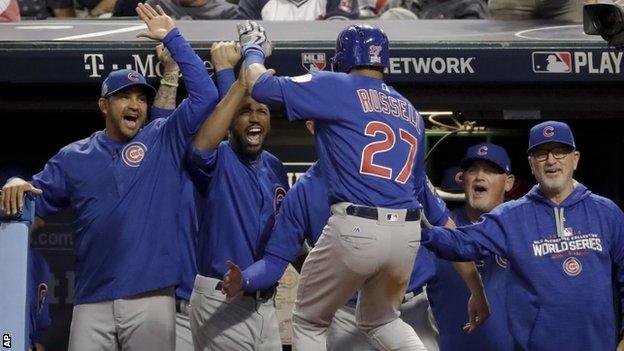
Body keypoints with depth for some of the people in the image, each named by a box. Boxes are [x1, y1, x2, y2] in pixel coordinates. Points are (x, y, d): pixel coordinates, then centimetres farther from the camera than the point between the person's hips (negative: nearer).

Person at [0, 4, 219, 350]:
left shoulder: (165, 142, 9)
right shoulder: (73, 157, 14)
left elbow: (204, 95, 1)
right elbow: (32, 201, 18)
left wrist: (172, 38, 0)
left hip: (151, 298, -1)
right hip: (92, 301, 1)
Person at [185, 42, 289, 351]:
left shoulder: (274, 168, 14)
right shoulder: (217, 159, -7)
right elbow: (201, 147, -32)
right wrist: (241, 82, -29)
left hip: (265, 299, 7)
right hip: (221, 300, -7)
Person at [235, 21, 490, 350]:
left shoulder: (336, 88, 2)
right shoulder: (411, 113, 20)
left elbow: (261, 85, 1)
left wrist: (253, 50, 20)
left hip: (355, 230, -6)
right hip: (408, 235, 6)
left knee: (308, 322, 12)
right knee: (381, 319, 28)